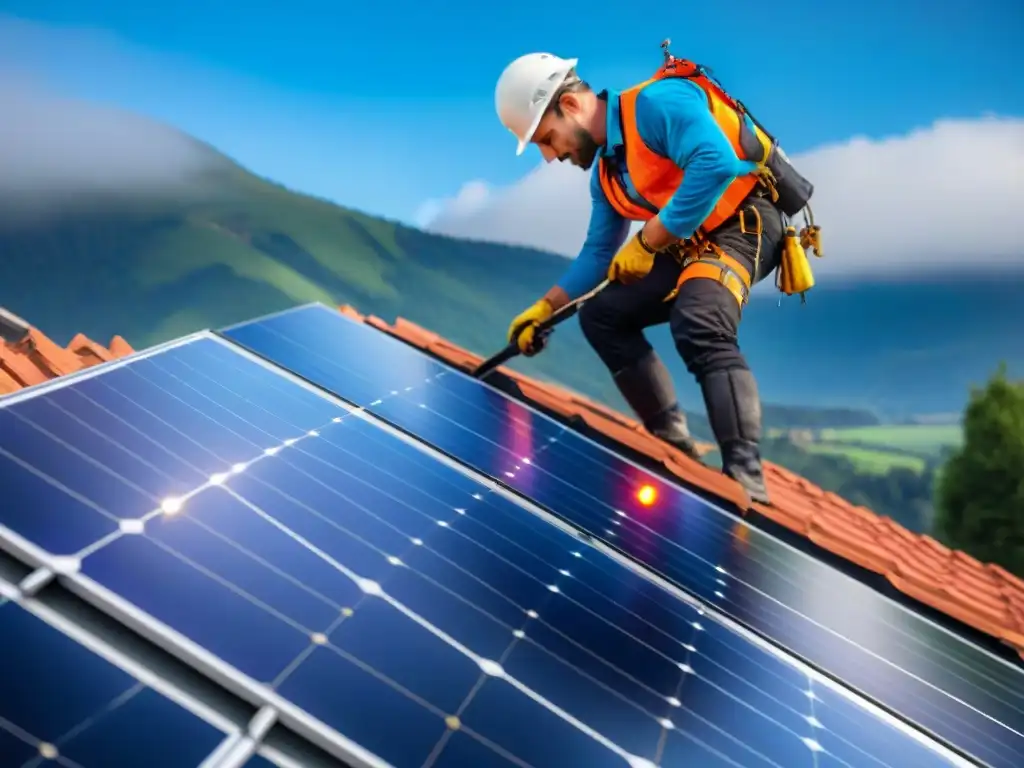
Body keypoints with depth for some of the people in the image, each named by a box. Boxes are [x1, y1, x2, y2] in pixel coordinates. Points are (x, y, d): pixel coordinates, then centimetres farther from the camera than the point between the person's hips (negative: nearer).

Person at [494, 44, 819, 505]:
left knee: (699, 328, -35)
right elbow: (598, 254, 20)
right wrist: (544, 309, 14)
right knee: (601, 314, 7)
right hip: (688, 242, 10)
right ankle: (672, 445, 8)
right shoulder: (606, 171, 13)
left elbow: (718, 164, -29)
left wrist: (647, 241, -23)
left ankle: (746, 482, -36)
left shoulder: (654, 102, -15)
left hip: (745, 219, -10)